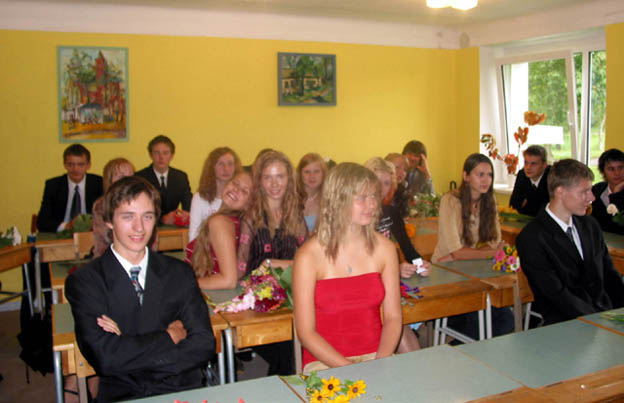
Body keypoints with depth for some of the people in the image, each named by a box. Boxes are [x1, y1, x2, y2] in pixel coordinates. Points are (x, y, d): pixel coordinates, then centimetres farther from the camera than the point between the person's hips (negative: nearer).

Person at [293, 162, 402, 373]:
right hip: (325, 362, -3)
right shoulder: (309, 255, -9)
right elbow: (306, 331, -8)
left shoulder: (384, 248, 3)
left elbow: (393, 317, 5)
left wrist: (380, 363, -11)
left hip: (377, 357, 4)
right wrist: (348, 368, -17)